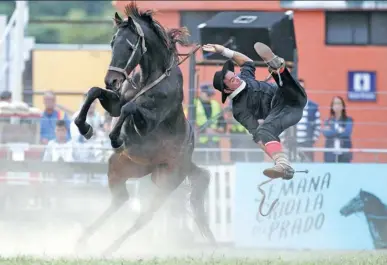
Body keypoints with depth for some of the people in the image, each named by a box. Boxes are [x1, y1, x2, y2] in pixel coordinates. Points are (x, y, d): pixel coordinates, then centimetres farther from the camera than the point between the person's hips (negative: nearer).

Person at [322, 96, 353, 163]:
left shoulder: (348, 120, 4)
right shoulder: (328, 121, 9)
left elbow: (346, 132, -11)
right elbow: (326, 133, -7)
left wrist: (332, 131, -6)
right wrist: (339, 130, -8)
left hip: (344, 153, -1)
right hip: (330, 153, 1)